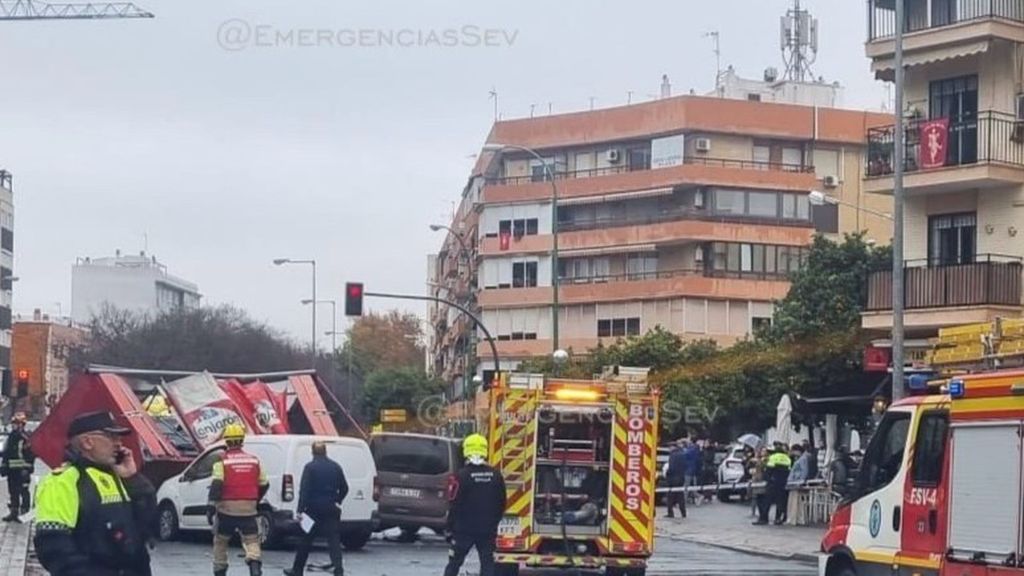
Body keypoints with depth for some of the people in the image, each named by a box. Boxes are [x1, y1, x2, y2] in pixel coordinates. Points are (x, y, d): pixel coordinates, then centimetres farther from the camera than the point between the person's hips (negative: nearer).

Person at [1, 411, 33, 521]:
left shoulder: (26, 438, -9)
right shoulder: (11, 437, 15)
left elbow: (31, 454, -14)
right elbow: (5, 453, 22)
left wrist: (26, 469, -19)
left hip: (22, 470, -8)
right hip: (12, 470, 8)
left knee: (24, 492, -5)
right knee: (13, 492, 11)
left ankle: (24, 512, -1)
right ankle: (14, 512, 18)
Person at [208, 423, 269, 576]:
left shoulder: (222, 461, -4)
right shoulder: (254, 460, 7)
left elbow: (216, 485, -15)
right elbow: (264, 485, 14)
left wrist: (211, 506, -16)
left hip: (227, 508, -2)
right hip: (248, 508, 2)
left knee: (220, 541, 16)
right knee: (251, 539, 1)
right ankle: (254, 563, -24)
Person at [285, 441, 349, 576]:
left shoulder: (310, 467, -7)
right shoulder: (336, 467, 6)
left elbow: (304, 489, -13)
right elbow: (344, 488, 11)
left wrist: (300, 510, -14)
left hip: (314, 509, -3)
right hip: (331, 509, 3)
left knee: (306, 541, 9)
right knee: (334, 540, -1)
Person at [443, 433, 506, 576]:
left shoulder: (462, 476, -13)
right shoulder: (496, 476, 1)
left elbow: (454, 506, -10)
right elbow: (501, 505, 9)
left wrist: (450, 530, -1)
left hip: (464, 530, -3)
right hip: (488, 530, 3)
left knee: (454, 563, 7)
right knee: (487, 564, 5)